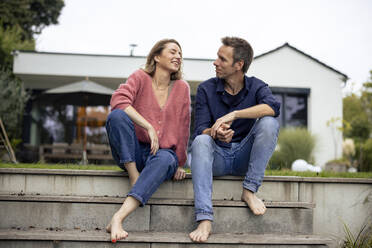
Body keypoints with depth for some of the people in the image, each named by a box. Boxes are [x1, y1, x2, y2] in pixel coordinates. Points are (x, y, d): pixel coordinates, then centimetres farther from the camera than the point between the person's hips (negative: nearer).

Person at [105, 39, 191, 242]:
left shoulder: (182, 88, 7)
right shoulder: (140, 77, 0)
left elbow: (183, 128, 9)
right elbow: (118, 100, -20)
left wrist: (180, 164, 7)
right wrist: (149, 127, -26)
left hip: (163, 152, 1)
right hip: (131, 153, -1)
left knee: (166, 160, -37)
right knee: (117, 116, -28)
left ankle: (117, 219, -48)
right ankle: (134, 178, -21)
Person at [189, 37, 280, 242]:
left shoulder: (256, 87, -1)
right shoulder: (206, 89, -1)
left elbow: (273, 107, -25)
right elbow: (200, 131, -10)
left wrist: (233, 115, -35)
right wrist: (216, 133, -34)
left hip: (244, 156, 0)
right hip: (217, 157, 0)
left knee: (269, 123, -23)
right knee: (200, 142, -33)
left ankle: (249, 190, -19)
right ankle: (205, 219, -42)